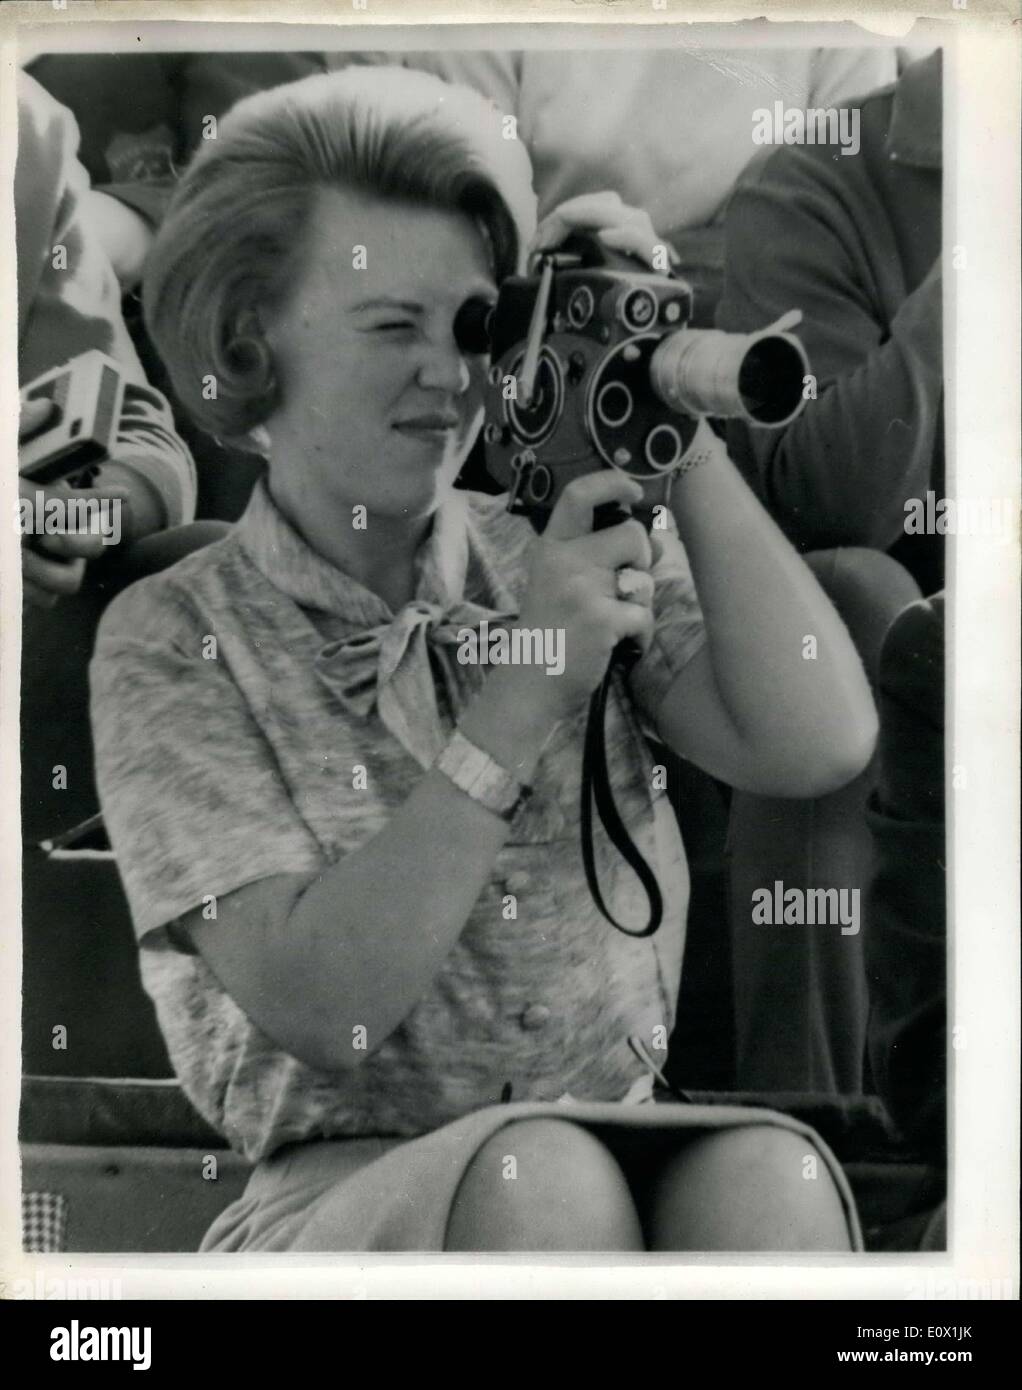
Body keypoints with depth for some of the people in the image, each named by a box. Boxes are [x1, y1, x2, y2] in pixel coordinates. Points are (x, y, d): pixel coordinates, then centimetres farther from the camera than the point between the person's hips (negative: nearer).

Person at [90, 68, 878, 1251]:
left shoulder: (598, 558, 5)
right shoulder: (176, 641, -3)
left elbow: (818, 747, -12)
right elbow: (314, 1005, -14)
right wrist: (522, 698, -20)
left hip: (621, 1149, 2)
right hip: (334, 1194, -2)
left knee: (767, 1174, -30)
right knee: (540, 1177, -33)